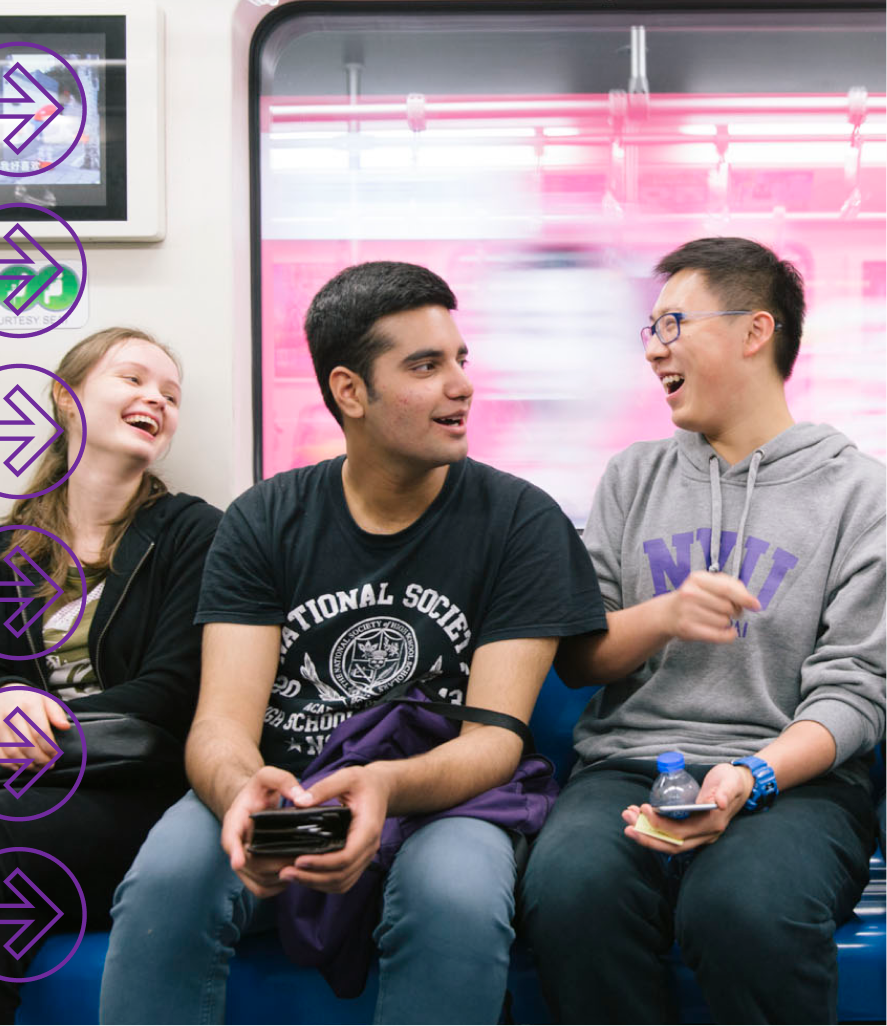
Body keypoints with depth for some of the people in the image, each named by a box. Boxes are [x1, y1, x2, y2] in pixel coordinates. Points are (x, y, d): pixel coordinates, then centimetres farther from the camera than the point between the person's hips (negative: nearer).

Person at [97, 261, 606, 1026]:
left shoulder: (520, 522, -2)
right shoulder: (264, 522, 2)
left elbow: (495, 735, -10)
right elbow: (223, 722, -8)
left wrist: (385, 788, -33)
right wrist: (241, 790, -34)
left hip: (440, 799, 0)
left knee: (459, 894, -35)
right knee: (165, 875, -31)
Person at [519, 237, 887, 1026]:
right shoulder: (636, 475, 19)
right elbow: (575, 656, 14)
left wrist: (750, 778, -20)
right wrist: (661, 617, -8)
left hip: (791, 777, -2)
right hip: (627, 763, 3)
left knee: (745, 908, -37)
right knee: (570, 889, -33)